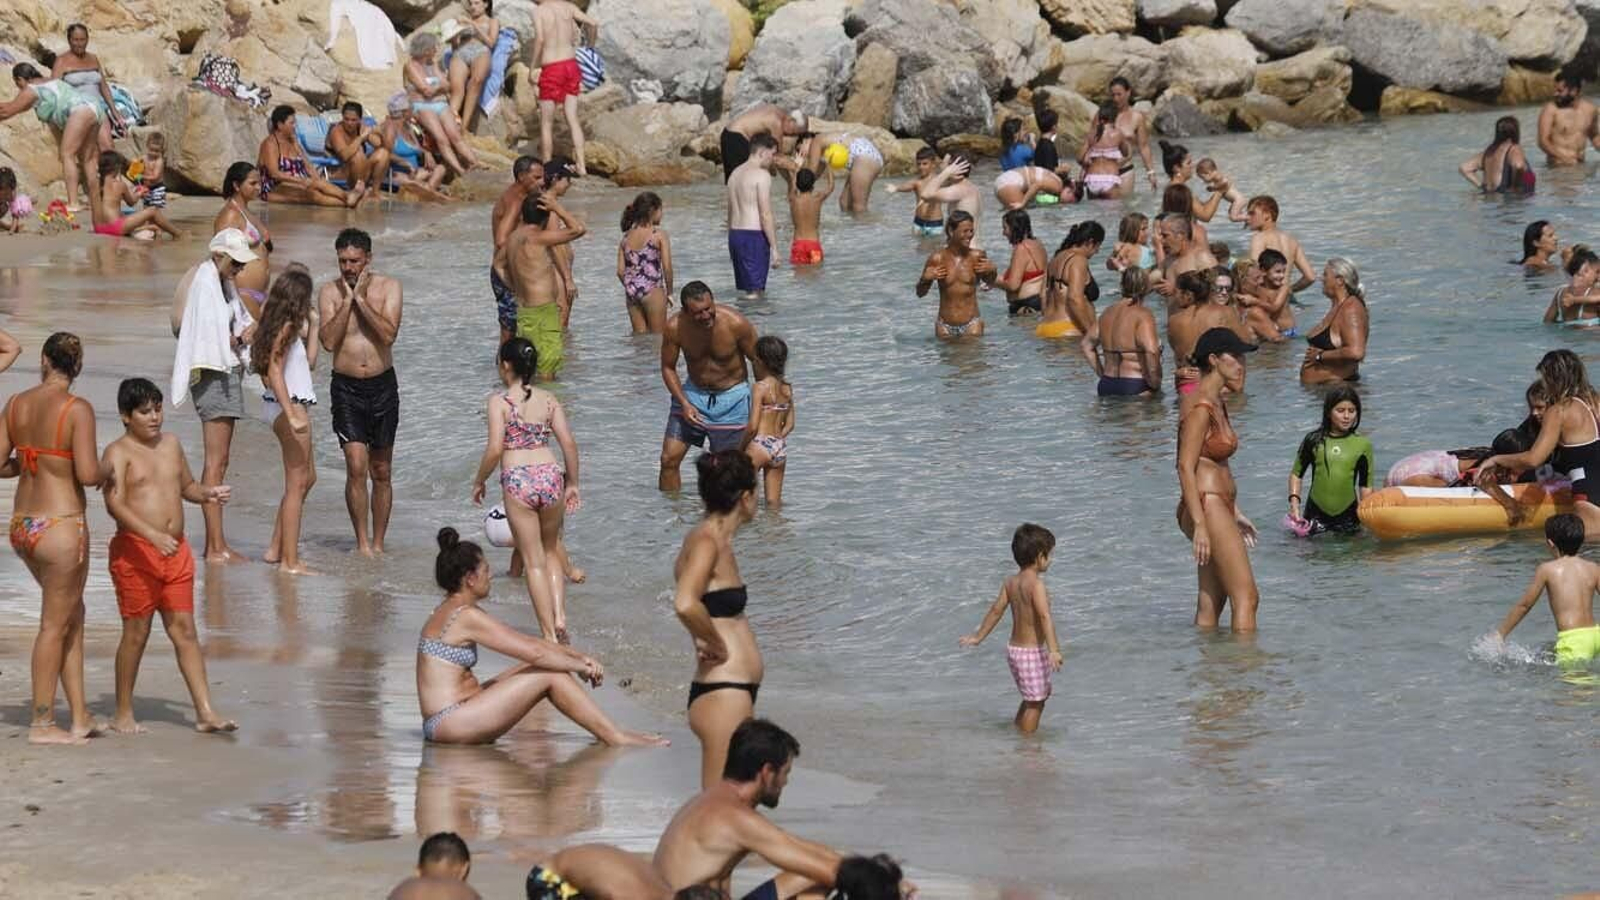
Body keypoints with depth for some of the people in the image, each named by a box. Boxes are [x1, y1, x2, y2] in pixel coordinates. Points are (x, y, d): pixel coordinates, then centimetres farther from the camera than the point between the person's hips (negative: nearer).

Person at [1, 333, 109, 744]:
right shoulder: (77, 409, -15)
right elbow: (88, 474, -21)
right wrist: (107, 471, 0)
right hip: (60, 526, -6)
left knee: (72, 616, 19)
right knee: (55, 624, 7)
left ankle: (80, 716, 19)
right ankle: (42, 723, 14)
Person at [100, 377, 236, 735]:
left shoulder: (171, 444, 13)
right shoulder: (118, 453, -8)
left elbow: (186, 486, 27)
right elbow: (115, 503, -21)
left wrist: (208, 493, 4)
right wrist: (152, 535, -32)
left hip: (176, 551, 6)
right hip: (134, 551, -6)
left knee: (184, 630, 4)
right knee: (136, 633, 1)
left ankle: (205, 713, 1)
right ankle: (123, 715, 13)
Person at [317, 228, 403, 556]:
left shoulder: (389, 287, -1)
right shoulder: (330, 292, -1)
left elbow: (389, 334, -15)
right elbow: (328, 341, -13)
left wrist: (361, 299, -16)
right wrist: (347, 299, -15)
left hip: (383, 384, 1)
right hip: (346, 386, -1)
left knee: (381, 472, 8)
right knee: (356, 466, -14)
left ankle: (378, 542, 18)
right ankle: (362, 541, -7)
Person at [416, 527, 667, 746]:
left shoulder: (452, 612, 18)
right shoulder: (467, 616, -14)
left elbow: (526, 641, 18)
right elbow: (533, 651, -15)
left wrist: (578, 656, 10)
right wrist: (579, 666, -1)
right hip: (449, 722, -10)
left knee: (539, 667, 10)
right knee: (551, 675, -12)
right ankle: (616, 738, -7)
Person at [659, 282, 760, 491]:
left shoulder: (736, 323, -23)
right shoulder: (674, 328, -18)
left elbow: (758, 361, -8)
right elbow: (668, 368, -4)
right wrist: (684, 403, -15)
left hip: (732, 396, -2)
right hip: (693, 392, 2)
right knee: (669, 459, -3)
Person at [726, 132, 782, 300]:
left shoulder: (735, 174, 15)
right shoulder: (762, 175, -12)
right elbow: (765, 215, -16)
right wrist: (774, 247, -13)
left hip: (735, 234, 9)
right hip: (754, 236, -9)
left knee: (744, 290, 14)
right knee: (755, 292, -7)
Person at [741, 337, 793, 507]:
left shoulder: (760, 387, -12)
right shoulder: (787, 389, 7)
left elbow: (753, 426, -16)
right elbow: (789, 425, 11)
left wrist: (741, 448, -3)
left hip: (760, 445, -6)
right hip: (781, 447, 6)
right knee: (774, 501, 12)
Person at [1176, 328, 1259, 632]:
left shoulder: (1217, 403, 16)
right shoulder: (1200, 407, -14)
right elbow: (1186, 467, -19)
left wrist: (1234, 513, 25)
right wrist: (1200, 524, -23)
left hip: (1219, 506, 10)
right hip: (1207, 508, -10)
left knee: (1211, 603, 10)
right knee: (1245, 598, -10)